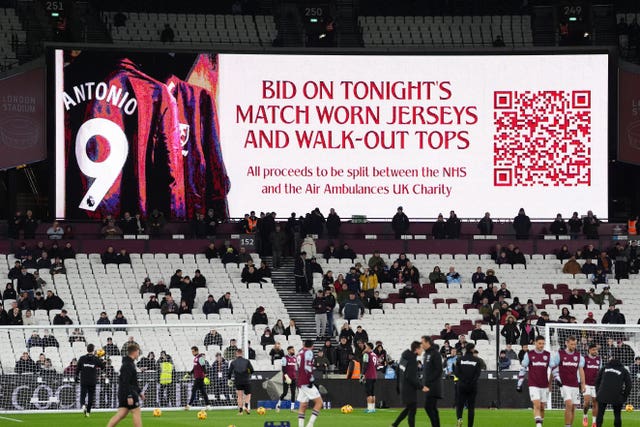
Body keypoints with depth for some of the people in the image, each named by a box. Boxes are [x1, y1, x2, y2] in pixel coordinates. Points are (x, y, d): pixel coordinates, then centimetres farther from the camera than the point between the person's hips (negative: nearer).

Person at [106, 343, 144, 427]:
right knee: (136, 413, -3)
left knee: (120, 415, 5)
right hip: (129, 393, -10)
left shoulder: (129, 363, 18)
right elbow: (126, 382, -22)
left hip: (122, 394, 10)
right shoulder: (128, 365, -15)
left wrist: (139, 392, 30)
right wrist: (129, 396, -24)